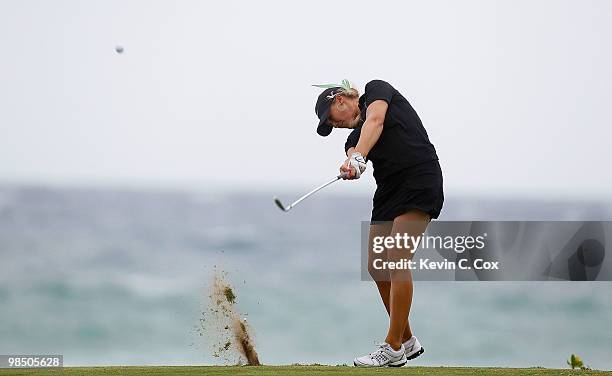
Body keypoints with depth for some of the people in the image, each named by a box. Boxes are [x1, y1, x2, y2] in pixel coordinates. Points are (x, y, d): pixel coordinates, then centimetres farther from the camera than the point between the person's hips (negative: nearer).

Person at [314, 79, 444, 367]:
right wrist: (350, 168, -27)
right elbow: (354, 154, -2)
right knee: (376, 266, 7)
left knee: (397, 259, -16)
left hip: (420, 179, -9)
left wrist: (358, 156, -32)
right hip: (388, 191, 9)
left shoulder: (377, 89, 6)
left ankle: (393, 349, -13)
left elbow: (375, 120, -16)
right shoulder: (353, 137, 21)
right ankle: (407, 341, 20)